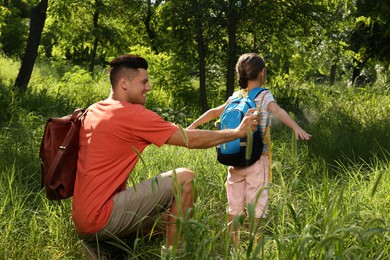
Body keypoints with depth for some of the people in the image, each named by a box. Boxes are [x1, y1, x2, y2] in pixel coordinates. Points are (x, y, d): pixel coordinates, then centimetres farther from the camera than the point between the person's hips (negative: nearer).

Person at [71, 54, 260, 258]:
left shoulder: (93, 111, 12)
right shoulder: (132, 113, -14)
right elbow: (190, 140, -10)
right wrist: (237, 132, 1)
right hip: (100, 220, -9)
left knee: (169, 215, 23)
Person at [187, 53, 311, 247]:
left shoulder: (235, 97, 10)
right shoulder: (264, 96, -5)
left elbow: (214, 112, 18)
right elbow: (278, 111, -23)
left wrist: (192, 126, 30)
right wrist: (297, 128, -37)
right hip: (257, 158, -5)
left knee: (234, 205, 11)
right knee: (256, 204, -2)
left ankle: (234, 245, 18)